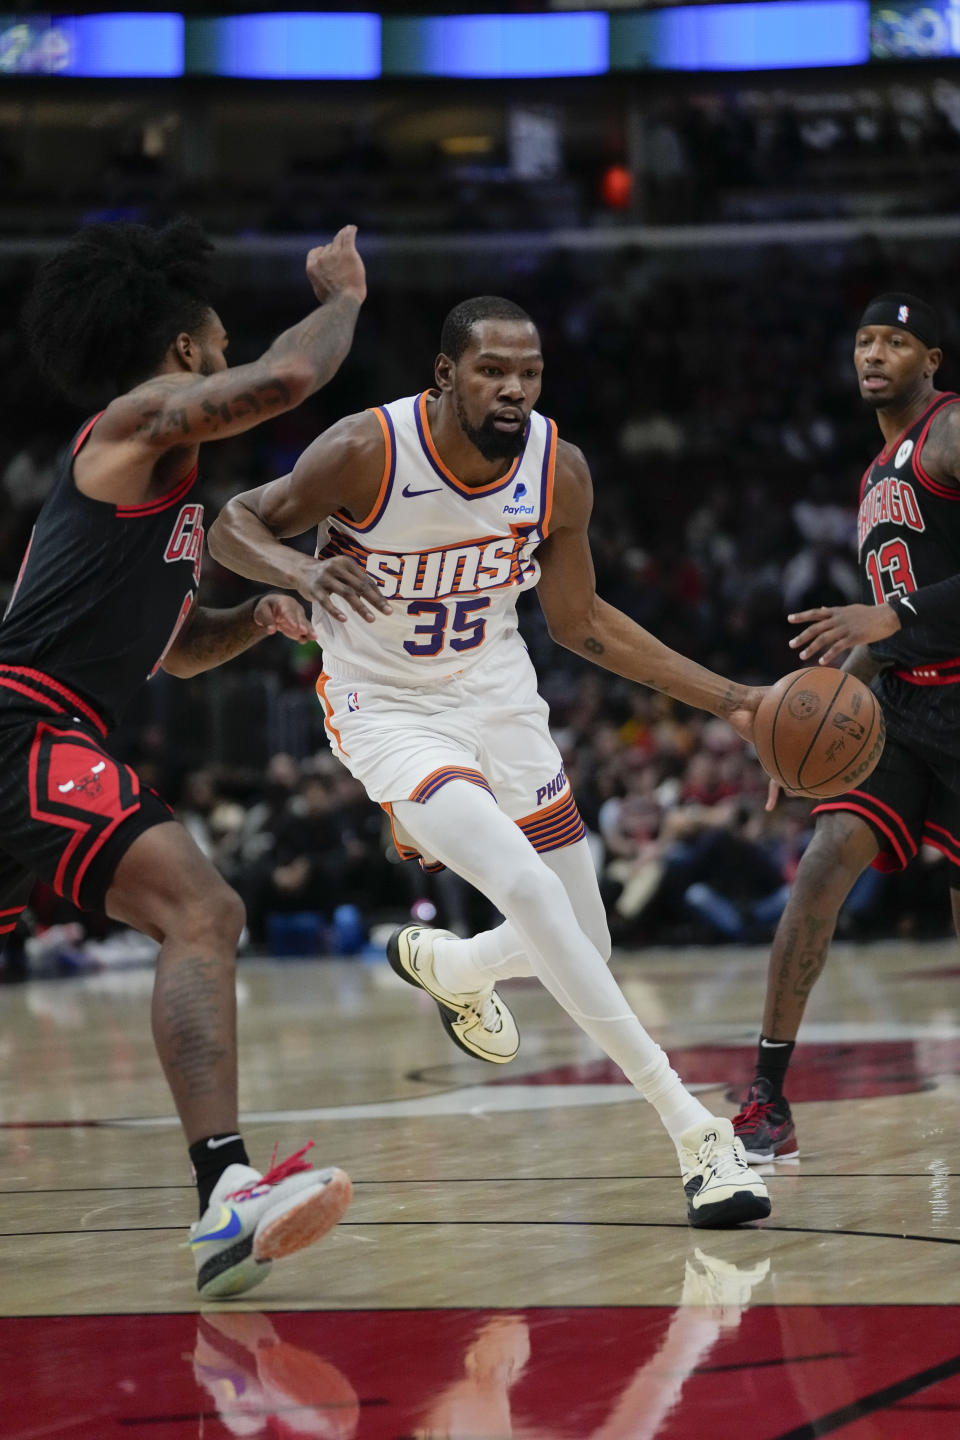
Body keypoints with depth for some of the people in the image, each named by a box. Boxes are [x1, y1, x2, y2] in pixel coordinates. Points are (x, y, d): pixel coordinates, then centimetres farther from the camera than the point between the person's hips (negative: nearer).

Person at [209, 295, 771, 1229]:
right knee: (528, 888, -28)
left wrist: (727, 701, -1)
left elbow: (580, 623, 3)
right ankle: (690, 1128, -25)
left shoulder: (559, 472, -11)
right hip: (388, 712, -5)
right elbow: (233, 527, -13)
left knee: (583, 948, 9)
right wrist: (302, 571, -36)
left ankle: (444, 965, 46)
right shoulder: (366, 452, -23)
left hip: (499, 697, 5)